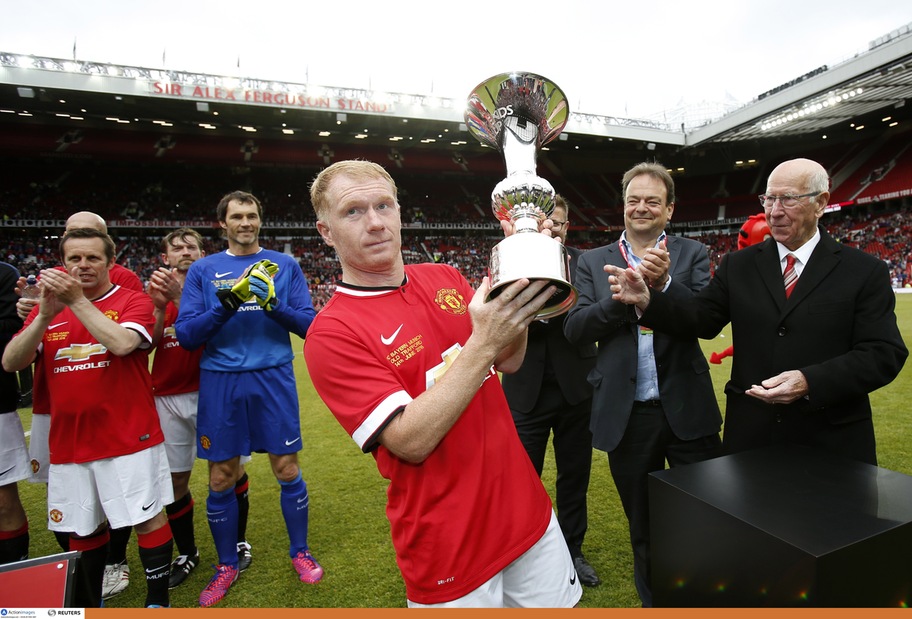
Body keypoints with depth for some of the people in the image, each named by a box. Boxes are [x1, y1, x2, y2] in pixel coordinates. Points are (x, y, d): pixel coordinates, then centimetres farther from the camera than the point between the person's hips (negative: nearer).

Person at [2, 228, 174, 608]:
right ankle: (87, 603, 37)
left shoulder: (132, 301, -4)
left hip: (128, 437, -4)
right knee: (82, 529, 16)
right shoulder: (46, 309, 10)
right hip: (68, 443, 5)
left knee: (147, 518, 1)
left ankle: (158, 601, 18)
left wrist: (78, 300, -20)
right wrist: (45, 314, -15)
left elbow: (122, 343, -23)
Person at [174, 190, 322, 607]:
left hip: (274, 379, -1)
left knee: (287, 470, 5)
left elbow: (308, 324, -1)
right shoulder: (203, 270, 6)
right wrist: (225, 306, -17)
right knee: (221, 480, 10)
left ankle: (300, 552, 29)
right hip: (221, 384, 1)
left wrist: (274, 304, -18)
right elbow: (186, 335, -2)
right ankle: (227, 565, 33)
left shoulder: (284, 265, 5)